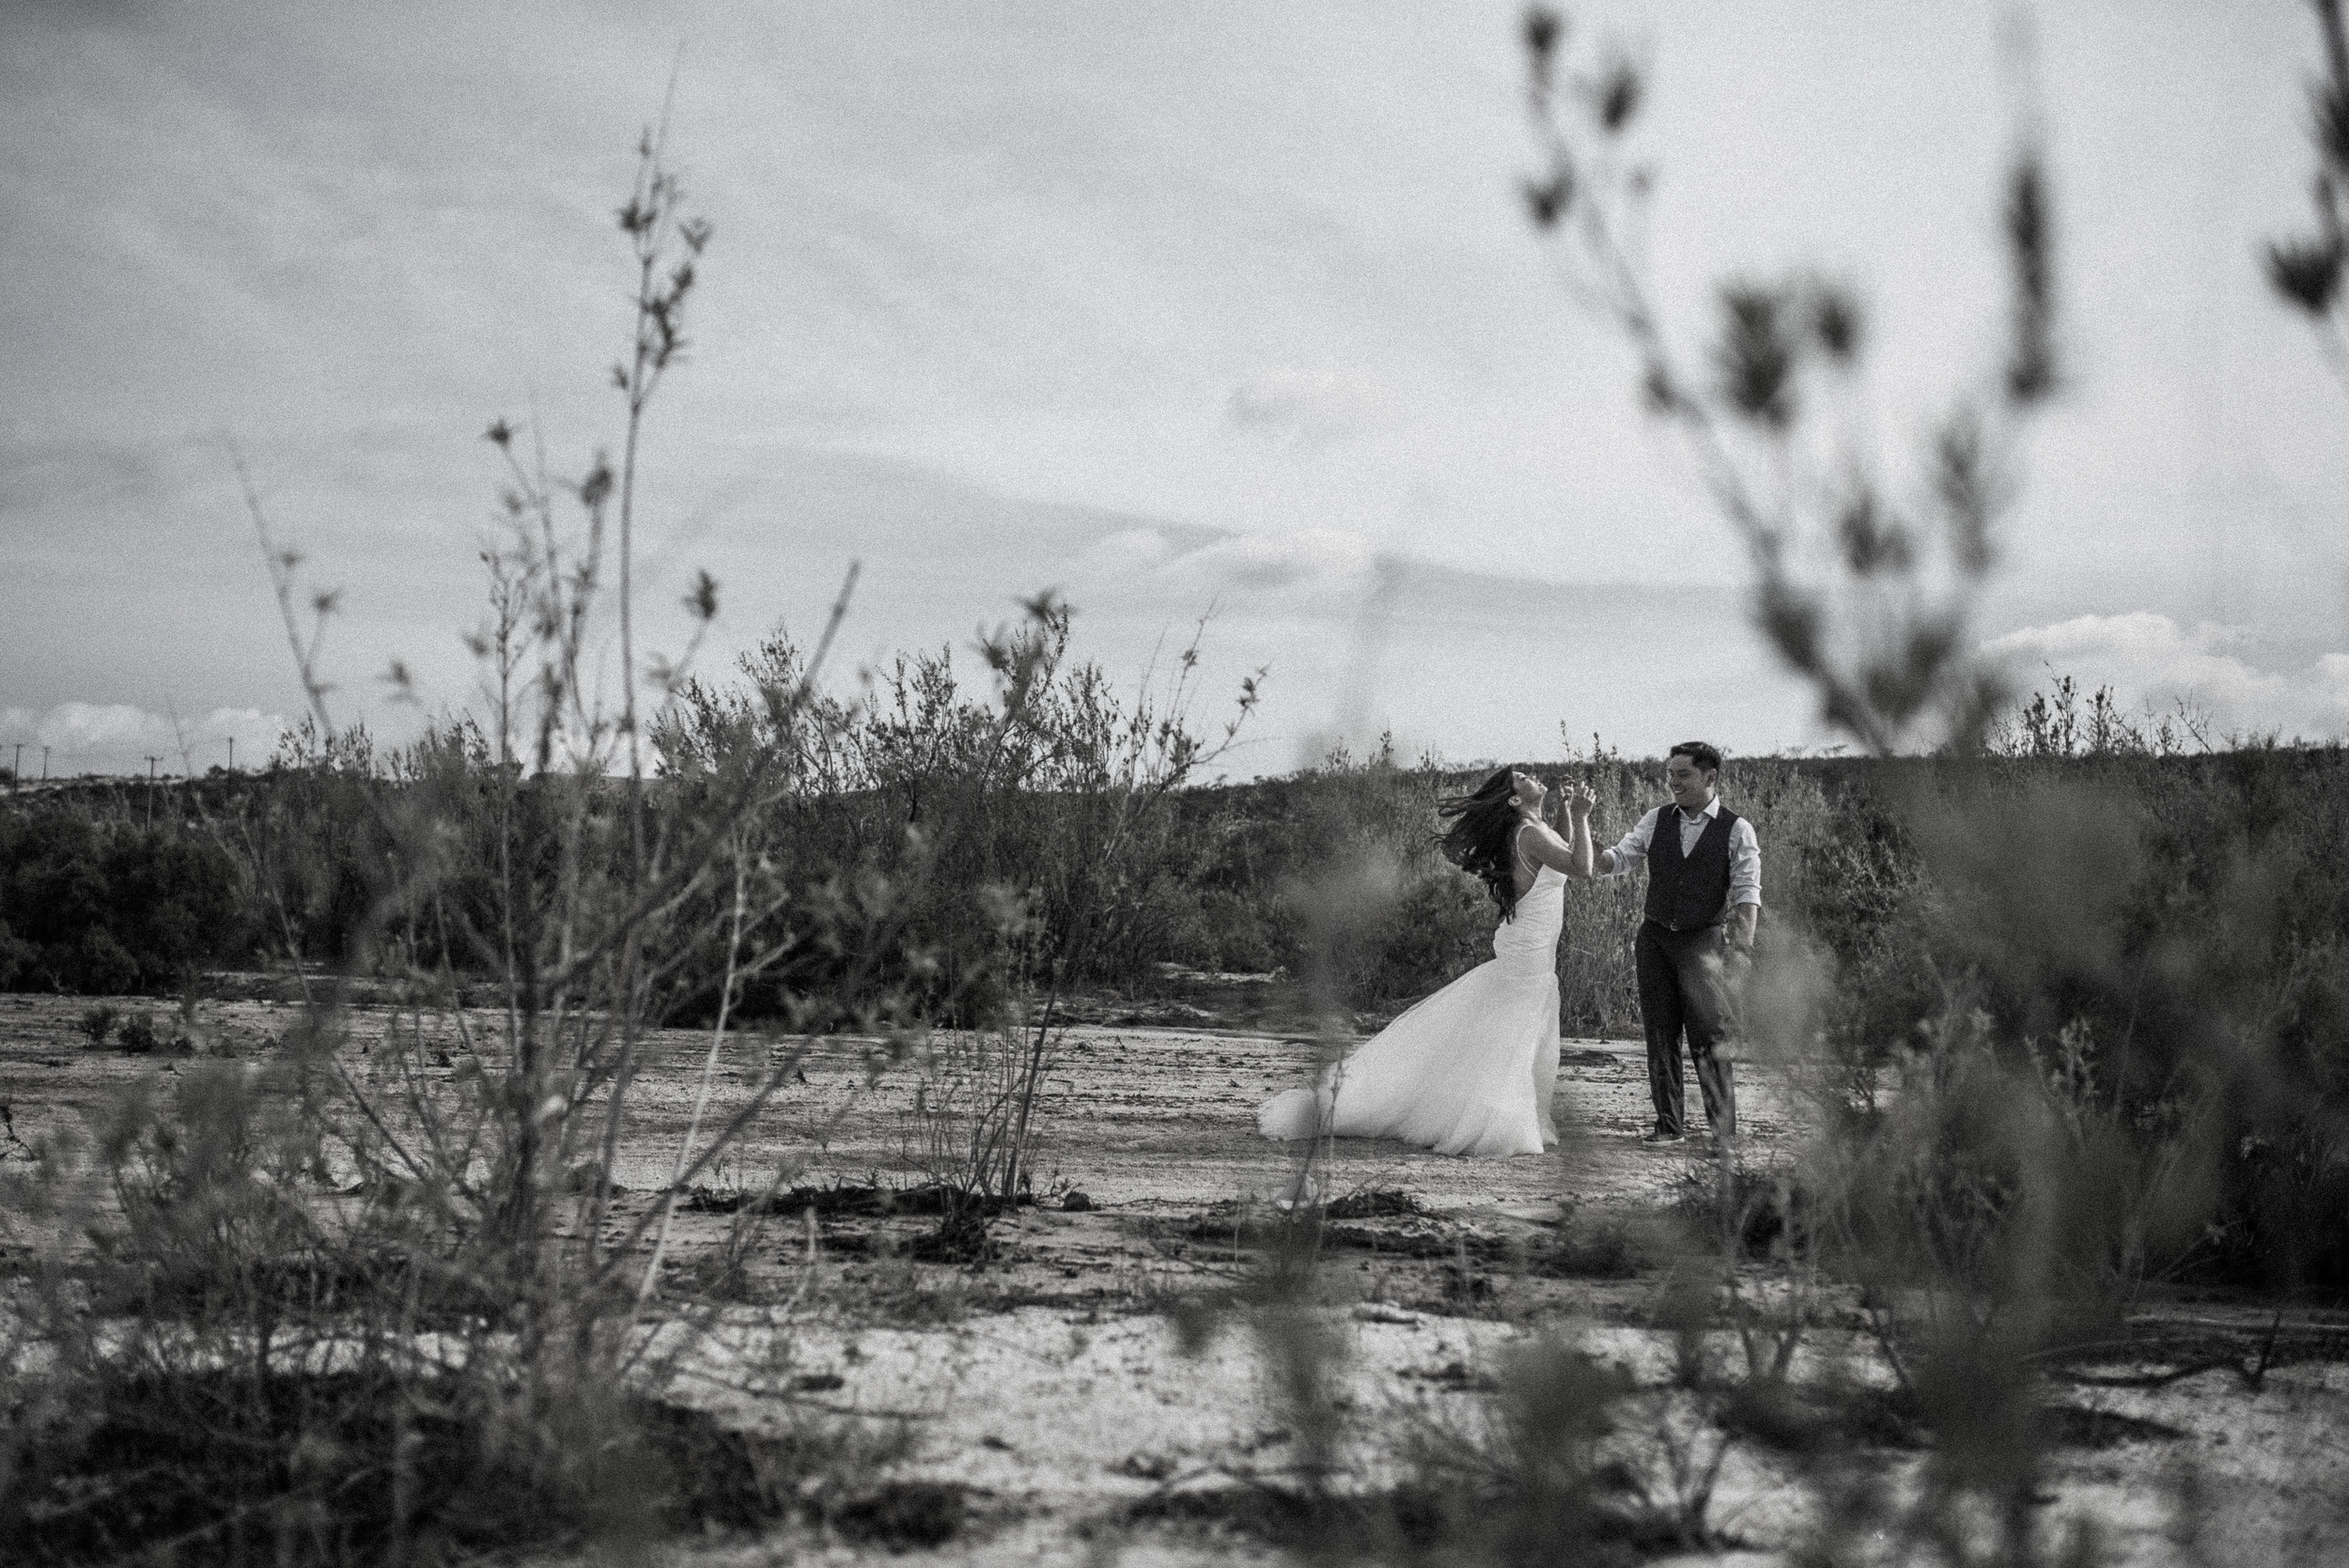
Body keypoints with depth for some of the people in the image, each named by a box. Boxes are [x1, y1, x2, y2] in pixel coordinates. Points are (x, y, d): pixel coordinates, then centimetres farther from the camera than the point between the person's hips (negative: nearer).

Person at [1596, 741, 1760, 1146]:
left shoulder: (1737, 831, -3)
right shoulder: (1656, 821, 8)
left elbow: (1747, 894, -9)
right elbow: (1619, 858, 4)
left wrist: (1742, 946, -21)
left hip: (1703, 941, -4)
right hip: (1655, 940, 4)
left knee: (1710, 1039, -7)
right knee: (1660, 1036, 6)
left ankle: (1724, 1131, -1)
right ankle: (1669, 1125, 14)